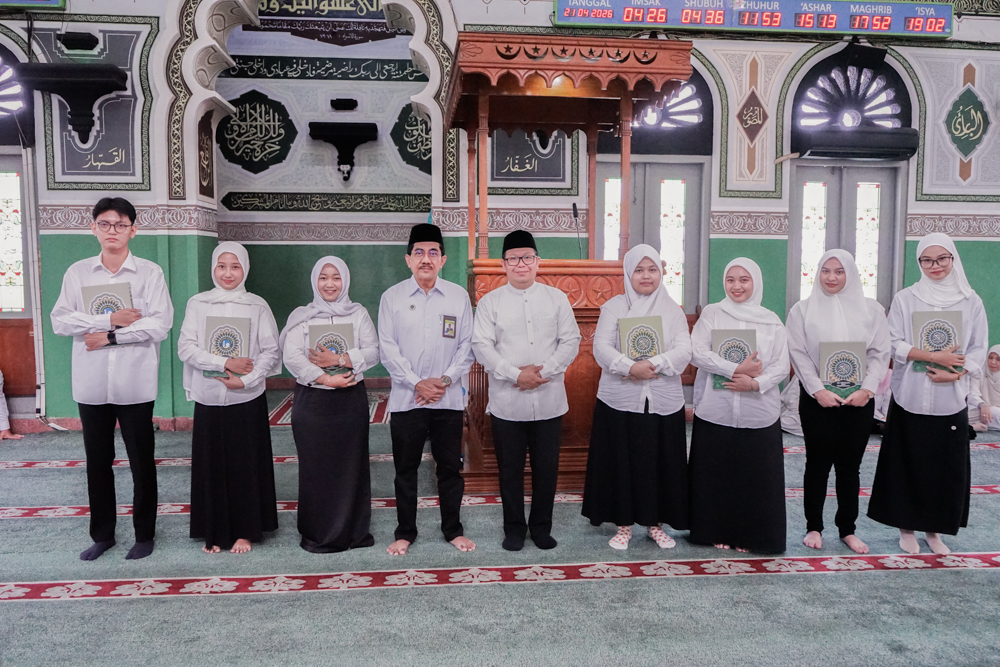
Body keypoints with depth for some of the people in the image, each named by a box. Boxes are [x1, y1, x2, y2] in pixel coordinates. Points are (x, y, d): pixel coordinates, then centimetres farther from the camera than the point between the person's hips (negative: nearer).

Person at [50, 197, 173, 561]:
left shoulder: (150, 272, -2)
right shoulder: (77, 273, 6)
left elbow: (160, 324, -12)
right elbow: (60, 320, -4)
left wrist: (110, 336, -13)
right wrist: (110, 319, -14)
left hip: (135, 383, -3)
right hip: (91, 384, 3)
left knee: (141, 461, 6)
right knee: (97, 461, 13)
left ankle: (144, 534, 21)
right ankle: (102, 534, 28)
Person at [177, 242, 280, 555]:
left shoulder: (257, 306, 1)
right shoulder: (197, 304, 4)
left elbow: (271, 352, -1)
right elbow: (186, 348, -3)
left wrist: (245, 380, -13)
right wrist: (224, 363, -14)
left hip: (247, 399, -1)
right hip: (208, 398, 1)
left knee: (246, 464, 3)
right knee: (211, 464, 5)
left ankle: (245, 531, 16)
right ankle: (214, 532, 19)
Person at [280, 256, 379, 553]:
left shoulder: (358, 314, 8)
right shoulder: (301, 316, 5)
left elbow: (373, 352, -3)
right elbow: (292, 357, -8)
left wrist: (337, 359, -15)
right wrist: (327, 379, -16)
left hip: (351, 399, 1)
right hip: (311, 400, -1)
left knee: (351, 463, 4)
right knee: (315, 466, 2)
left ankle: (353, 531, 16)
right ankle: (318, 534, 15)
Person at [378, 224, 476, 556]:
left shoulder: (458, 296, 3)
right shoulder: (392, 297, 1)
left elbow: (466, 346, 2)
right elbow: (388, 348, -3)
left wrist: (445, 380, -10)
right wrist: (416, 383, -11)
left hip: (449, 400, 1)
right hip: (406, 399, 0)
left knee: (450, 467, 10)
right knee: (405, 469, 9)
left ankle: (453, 529, 26)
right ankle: (405, 532, 25)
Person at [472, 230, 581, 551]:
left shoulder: (556, 298, 6)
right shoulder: (490, 302, 2)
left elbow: (570, 342, 1)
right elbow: (482, 346, -5)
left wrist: (543, 371, -12)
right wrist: (516, 374, -16)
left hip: (549, 400, 1)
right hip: (507, 402, -1)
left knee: (546, 468, 10)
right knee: (510, 470, 8)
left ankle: (541, 526, 28)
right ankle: (514, 528, 25)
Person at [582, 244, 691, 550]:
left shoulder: (673, 310, 8)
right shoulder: (614, 307, 4)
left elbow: (684, 351, -3)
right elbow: (601, 347, -7)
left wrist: (654, 364, -19)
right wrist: (630, 367, -22)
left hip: (664, 401, 1)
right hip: (620, 400, -1)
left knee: (661, 463, 7)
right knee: (621, 463, 4)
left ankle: (655, 522, 24)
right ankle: (624, 523, 20)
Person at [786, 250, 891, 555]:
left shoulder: (871, 309, 5)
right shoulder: (802, 310, 1)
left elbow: (880, 353, 1)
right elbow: (799, 354, -4)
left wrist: (866, 389, -11)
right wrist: (818, 390, -13)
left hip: (859, 400, 2)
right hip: (817, 400, -1)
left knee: (850, 466, 9)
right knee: (818, 463, 5)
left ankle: (848, 529, 21)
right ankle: (814, 527, 17)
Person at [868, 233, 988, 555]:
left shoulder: (971, 301, 4)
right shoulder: (905, 299, 0)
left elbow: (979, 350, 3)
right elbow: (894, 344, -4)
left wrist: (954, 372, -14)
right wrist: (933, 356, -17)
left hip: (951, 399, 1)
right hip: (911, 396, -1)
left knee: (947, 464, 6)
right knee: (908, 463, 4)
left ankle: (934, 529, 22)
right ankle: (906, 526, 19)